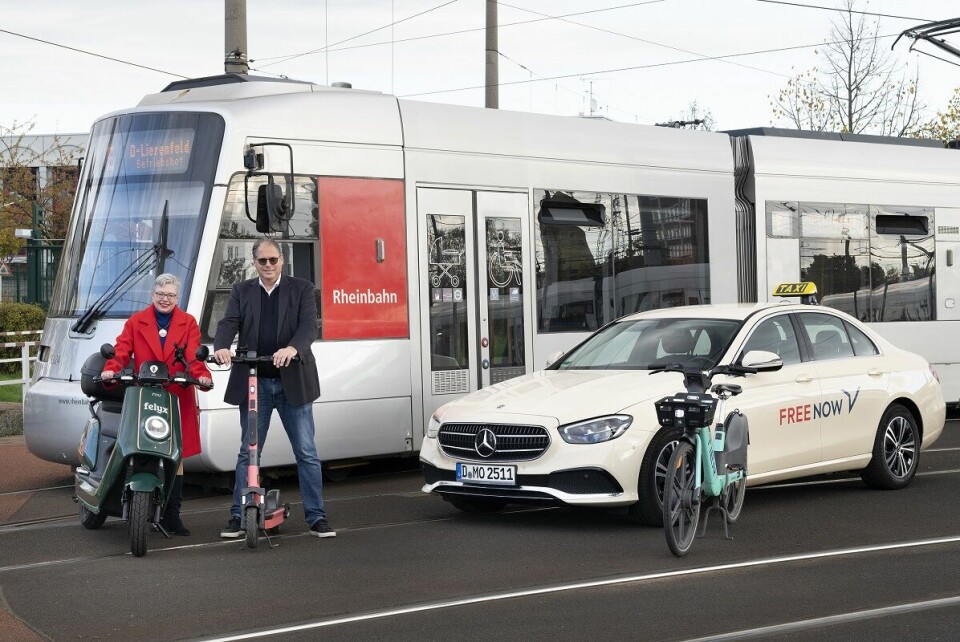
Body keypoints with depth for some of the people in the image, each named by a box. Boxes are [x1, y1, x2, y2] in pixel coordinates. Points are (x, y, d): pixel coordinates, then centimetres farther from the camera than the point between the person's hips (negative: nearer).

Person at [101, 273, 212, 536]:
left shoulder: (188, 323, 10)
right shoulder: (136, 322, 10)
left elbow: (194, 354, -4)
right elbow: (121, 349, -2)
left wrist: (201, 374, -24)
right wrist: (111, 368, -22)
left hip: (178, 398, 1)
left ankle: (172, 514, 10)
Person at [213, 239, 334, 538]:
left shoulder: (301, 289, 3)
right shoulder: (241, 291, 9)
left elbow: (309, 325, -11)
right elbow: (229, 323, -5)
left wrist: (292, 348, -32)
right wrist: (221, 347, -27)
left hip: (293, 382, -1)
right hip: (254, 382, 1)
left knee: (307, 452, 1)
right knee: (248, 452, 7)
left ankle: (316, 518, 7)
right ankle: (238, 516, 13)